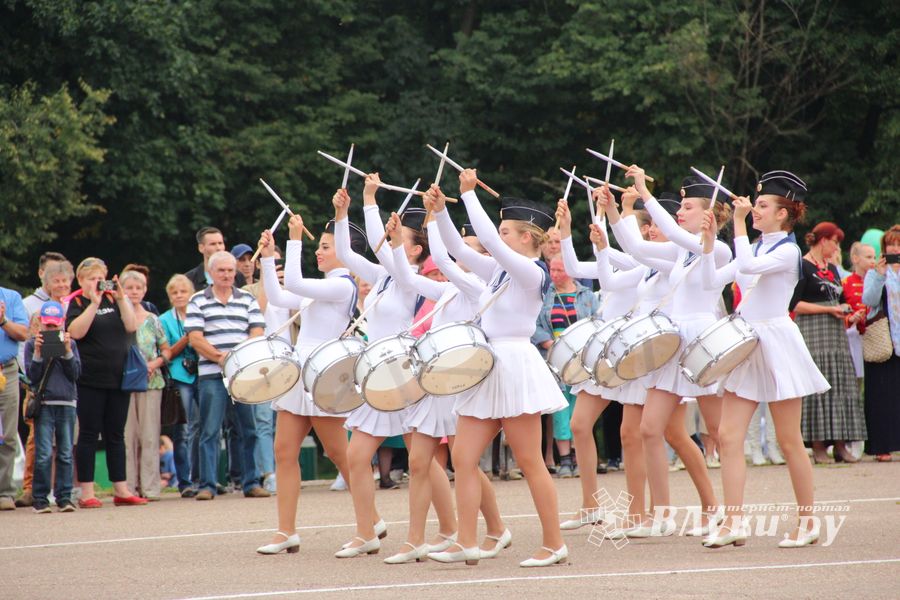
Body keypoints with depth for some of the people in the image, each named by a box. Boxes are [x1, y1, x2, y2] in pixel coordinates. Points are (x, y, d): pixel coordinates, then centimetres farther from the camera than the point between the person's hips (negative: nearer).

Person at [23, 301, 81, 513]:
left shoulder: (70, 343, 10)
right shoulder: (32, 344, 5)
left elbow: (75, 374, 2)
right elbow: (32, 375, -1)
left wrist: (67, 351, -9)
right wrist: (37, 352, -12)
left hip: (67, 403, 2)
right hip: (44, 404, -2)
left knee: (65, 453, 3)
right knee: (44, 454, -7)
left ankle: (64, 497, 7)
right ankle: (40, 498, -1)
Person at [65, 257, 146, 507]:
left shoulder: (113, 300, 12)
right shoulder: (76, 303, -1)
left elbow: (131, 326, 0)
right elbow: (76, 332, -19)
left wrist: (121, 297, -9)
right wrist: (94, 302, -21)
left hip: (118, 378, 5)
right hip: (90, 381, -5)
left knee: (116, 435, 9)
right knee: (89, 434, -2)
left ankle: (121, 489, 12)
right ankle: (86, 493, 1)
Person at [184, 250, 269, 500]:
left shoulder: (248, 299, 13)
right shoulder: (198, 301, 7)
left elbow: (257, 333, 4)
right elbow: (195, 339, -3)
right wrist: (219, 356, -16)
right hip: (212, 375, -2)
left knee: (250, 430, 3)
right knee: (210, 431, -3)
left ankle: (252, 482, 9)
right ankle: (207, 485, 0)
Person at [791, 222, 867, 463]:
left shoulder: (832, 269, 20)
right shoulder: (802, 267, -6)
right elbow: (794, 304, -13)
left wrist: (847, 312, 7)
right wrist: (830, 309, -14)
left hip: (836, 334, 8)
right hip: (812, 333, -8)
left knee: (842, 386, 3)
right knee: (817, 387, -9)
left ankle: (840, 444, 3)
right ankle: (818, 446, -7)